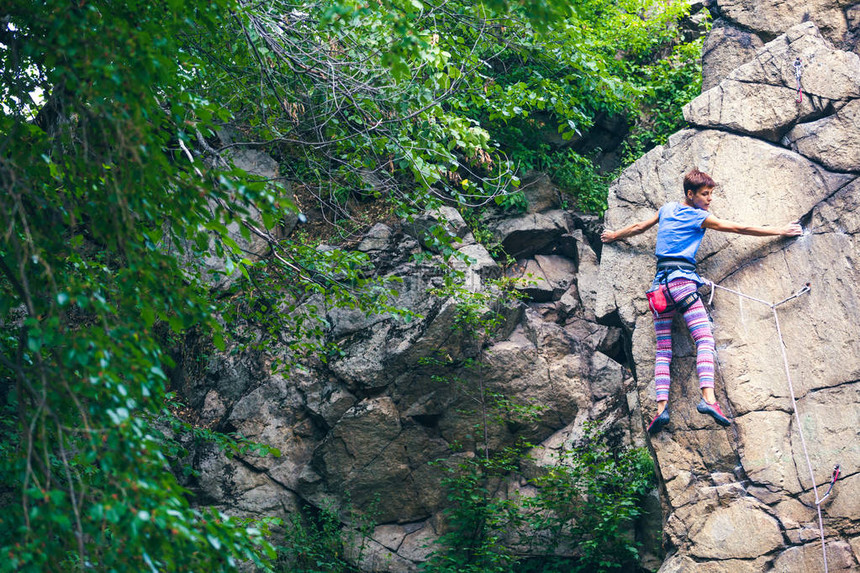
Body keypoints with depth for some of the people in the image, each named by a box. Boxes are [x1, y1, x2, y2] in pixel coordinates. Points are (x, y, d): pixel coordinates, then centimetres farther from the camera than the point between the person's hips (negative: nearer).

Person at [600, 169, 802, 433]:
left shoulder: (667, 209, 18)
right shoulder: (700, 217, 2)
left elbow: (639, 227, 31)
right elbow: (740, 229, 5)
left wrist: (614, 235, 50)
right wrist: (779, 231, 12)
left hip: (660, 281, 7)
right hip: (682, 278, -7)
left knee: (663, 348, 3)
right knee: (705, 338, -15)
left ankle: (661, 406, -10)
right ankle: (708, 397, -34)